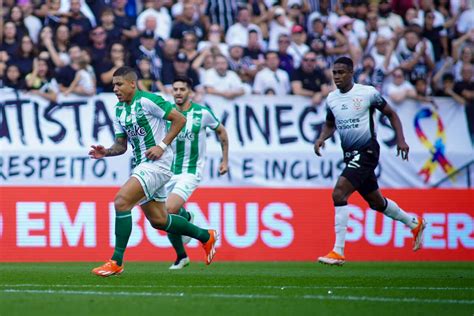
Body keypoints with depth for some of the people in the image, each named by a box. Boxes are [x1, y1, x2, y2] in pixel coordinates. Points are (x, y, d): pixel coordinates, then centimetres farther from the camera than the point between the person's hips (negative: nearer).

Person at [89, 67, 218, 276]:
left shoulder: (147, 101, -12)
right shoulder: (119, 110, 12)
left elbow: (180, 119, -12)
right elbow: (121, 145, 16)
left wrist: (162, 145, -17)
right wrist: (106, 152, -4)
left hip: (157, 163, -9)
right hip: (141, 165, 9)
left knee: (121, 201, -21)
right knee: (158, 220, 14)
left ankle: (116, 262, -17)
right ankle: (206, 237, 34)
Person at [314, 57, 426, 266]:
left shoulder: (368, 93, -9)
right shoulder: (331, 99, 6)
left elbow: (391, 114, 2)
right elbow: (330, 124, 22)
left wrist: (400, 139, -7)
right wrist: (322, 138, 2)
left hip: (367, 151, -7)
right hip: (350, 154, 7)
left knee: (338, 194, -21)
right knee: (376, 202, 18)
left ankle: (338, 252, -20)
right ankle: (414, 224, 43)